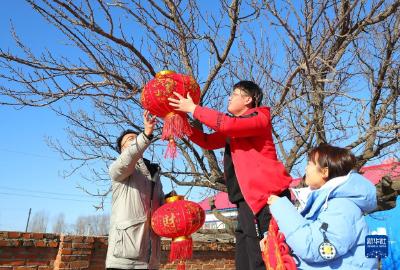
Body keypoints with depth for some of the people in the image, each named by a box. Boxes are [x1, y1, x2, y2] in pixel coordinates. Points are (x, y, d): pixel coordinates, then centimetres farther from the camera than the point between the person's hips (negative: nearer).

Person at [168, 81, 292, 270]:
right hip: (248, 199, 9)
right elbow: (207, 141, 24)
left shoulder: (260, 118, -4)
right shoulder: (233, 129, 23)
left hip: (268, 195, -9)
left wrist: (193, 109, -13)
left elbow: (227, 124, -21)